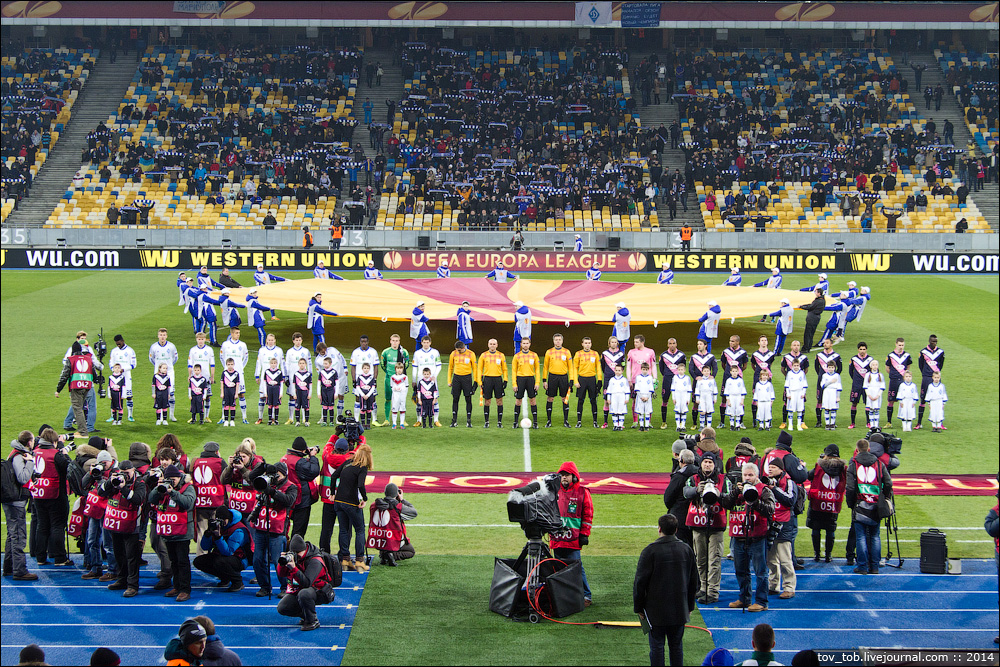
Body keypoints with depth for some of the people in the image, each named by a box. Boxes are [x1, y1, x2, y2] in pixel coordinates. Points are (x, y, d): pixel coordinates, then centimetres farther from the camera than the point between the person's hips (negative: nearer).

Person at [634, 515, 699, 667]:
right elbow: (693, 581, 10)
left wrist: (638, 608, 1)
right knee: (676, 646, 13)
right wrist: (689, 607, 20)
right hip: (680, 611, 4)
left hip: (656, 611, -4)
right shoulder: (687, 550, 2)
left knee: (657, 647, 3)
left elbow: (640, 582, -10)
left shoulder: (650, 551, -13)